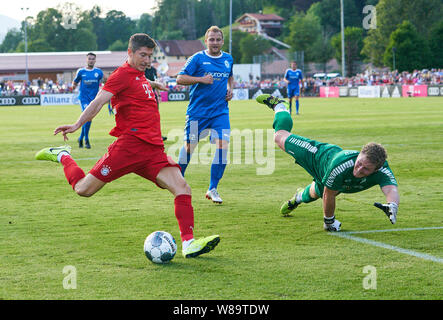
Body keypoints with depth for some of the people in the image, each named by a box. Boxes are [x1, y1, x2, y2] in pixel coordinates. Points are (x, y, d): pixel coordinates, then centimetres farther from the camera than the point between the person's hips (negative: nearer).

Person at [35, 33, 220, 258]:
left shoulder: (140, 76, 22)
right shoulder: (123, 75, -4)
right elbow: (99, 101, -16)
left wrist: (153, 85, 59)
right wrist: (77, 125, -29)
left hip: (153, 150, 8)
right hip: (130, 144, -8)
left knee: (182, 189, -12)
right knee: (84, 189, -4)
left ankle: (188, 244, -16)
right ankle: (63, 156, 26)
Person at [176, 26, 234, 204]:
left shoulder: (228, 59, 11)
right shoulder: (198, 58, -4)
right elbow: (180, 79, -7)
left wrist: (230, 88, 11)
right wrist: (201, 79, -18)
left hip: (220, 111, 3)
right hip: (197, 111, -3)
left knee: (223, 145, -13)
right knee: (189, 146, 2)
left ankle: (212, 189, -4)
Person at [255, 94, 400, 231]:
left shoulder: (381, 170, -44)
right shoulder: (340, 165, -50)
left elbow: (391, 189, -60)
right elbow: (328, 196, -36)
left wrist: (392, 205, -82)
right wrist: (329, 221, -26)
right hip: (320, 156, -3)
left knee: (314, 193, 34)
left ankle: (300, 196, 70)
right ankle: (279, 106, 49)